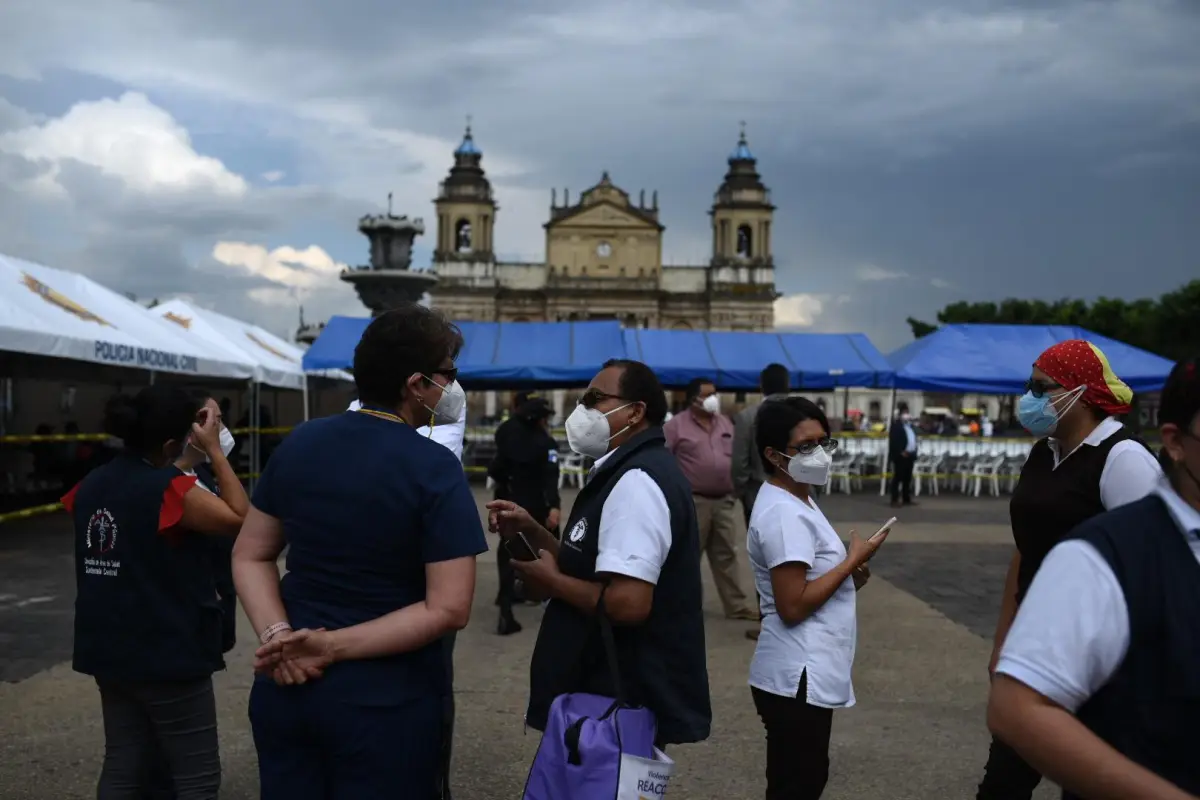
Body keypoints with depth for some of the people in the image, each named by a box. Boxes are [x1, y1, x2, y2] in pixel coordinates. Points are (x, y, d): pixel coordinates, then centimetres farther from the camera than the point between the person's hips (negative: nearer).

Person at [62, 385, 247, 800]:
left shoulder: (91, 486, 4)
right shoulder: (168, 489, -20)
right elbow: (240, 518, -17)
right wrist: (214, 450, -12)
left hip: (108, 651, 8)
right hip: (168, 655, -8)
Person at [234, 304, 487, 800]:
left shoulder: (300, 443, 3)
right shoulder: (435, 468, -14)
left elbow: (250, 556, 6)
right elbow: (448, 608, -20)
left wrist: (277, 635, -8)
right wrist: (333, 647, -17)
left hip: (287, 685, 5)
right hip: (384, 701, -5)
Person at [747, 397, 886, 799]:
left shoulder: (797, 502, 11)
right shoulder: (783, 513, -21)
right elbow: (792, 606, -24)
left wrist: (849, 577, 4)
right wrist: (852, 561, -17)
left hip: (809, 673, 10)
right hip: (797, 677, -10)